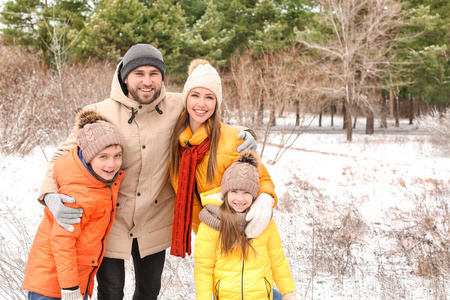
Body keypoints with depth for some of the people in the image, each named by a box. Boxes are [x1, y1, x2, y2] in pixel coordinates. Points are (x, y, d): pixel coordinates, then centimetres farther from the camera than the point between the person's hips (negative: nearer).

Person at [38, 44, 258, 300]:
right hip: (109, 220, -2)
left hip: (155, 219, 2)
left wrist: (241, 135, -12)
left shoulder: (177, 106, -9)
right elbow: (64, 155, -7)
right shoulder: (100, 113, -14)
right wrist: (51, 195, -25)